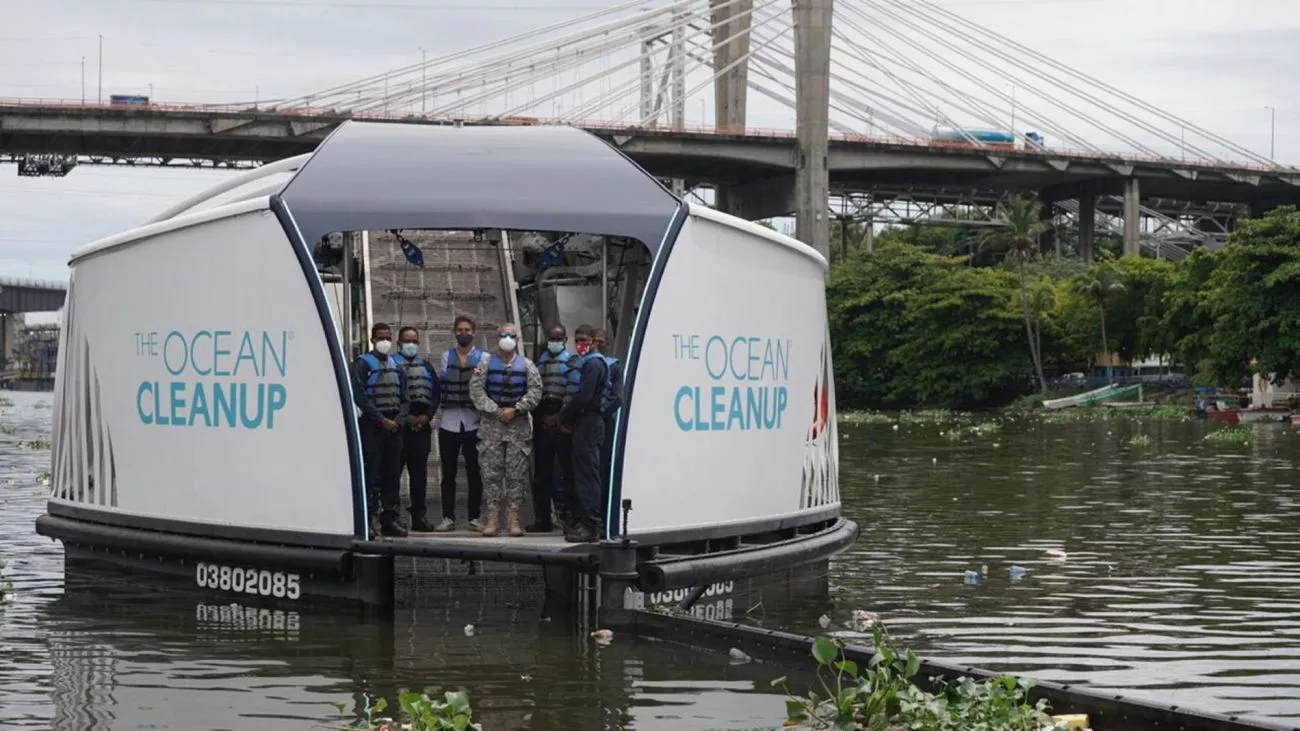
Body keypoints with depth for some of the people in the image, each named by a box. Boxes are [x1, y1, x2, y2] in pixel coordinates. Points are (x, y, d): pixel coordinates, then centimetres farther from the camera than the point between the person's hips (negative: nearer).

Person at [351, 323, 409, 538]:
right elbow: (360, 397, -10)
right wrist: (382, 420, -14)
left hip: (394, 427, 6)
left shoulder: (397, 364, 16)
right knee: (372, 474, -8)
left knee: (392, 474, 6)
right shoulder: (363, 364, -1)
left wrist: (398, 420, -2)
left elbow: (404, 397, 15)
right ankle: (367, 520, -7)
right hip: (371, 426, -6)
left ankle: (389, 519, 11)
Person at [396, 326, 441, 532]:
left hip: (422, 426, 5)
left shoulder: (426, 366, 17)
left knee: (419, 472, 7)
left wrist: (427, 415, -2)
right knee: (394, 471, -7)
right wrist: (405, 416, -12)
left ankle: (419, 516, 10)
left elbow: (436, 393, 13)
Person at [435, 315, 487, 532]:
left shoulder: (483, 358, 5)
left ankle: (474, 517, 7)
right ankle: (448, 517, 6)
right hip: (449, 422, 2)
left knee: (474, 472, 2)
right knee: (448, 473, 3)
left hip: (473, 422, -2)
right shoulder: (446, 357, 12)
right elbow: (441, 384, 8)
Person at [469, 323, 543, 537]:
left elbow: (535, 391, -1)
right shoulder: (486, 364, 5)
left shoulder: (527, 366, 6)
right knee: (492, 471, -2)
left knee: (517, 473, -1)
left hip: (519, 425, 0)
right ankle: (493, 517, 1)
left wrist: (515, 410, -11)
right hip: (491, 425, 0)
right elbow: (476, 390, -2)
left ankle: (513, 517, 2)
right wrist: (495, 411, -10)